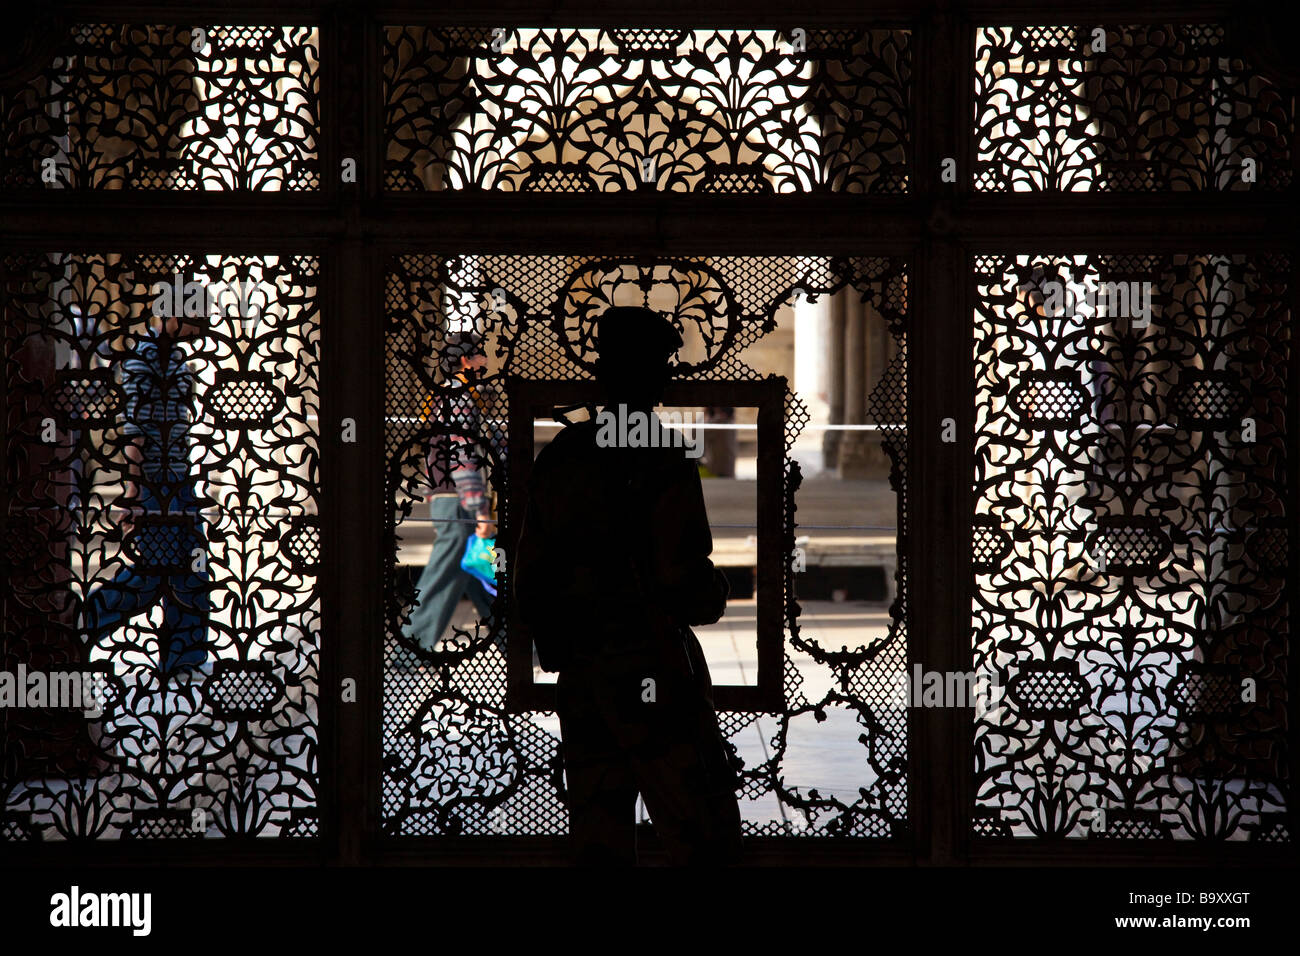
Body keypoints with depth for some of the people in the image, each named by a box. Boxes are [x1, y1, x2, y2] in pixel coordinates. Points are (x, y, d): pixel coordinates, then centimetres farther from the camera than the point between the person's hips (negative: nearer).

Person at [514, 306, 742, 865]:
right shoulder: (662, 466, -12)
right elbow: (687, 588, -17)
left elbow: (530, 588, 13)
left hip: (579, 680, 7)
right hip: (654, 671, -7)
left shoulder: (557, 462, 9)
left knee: (600, 846, 10)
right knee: (705, 843, -3)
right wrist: (714, 594, 5)